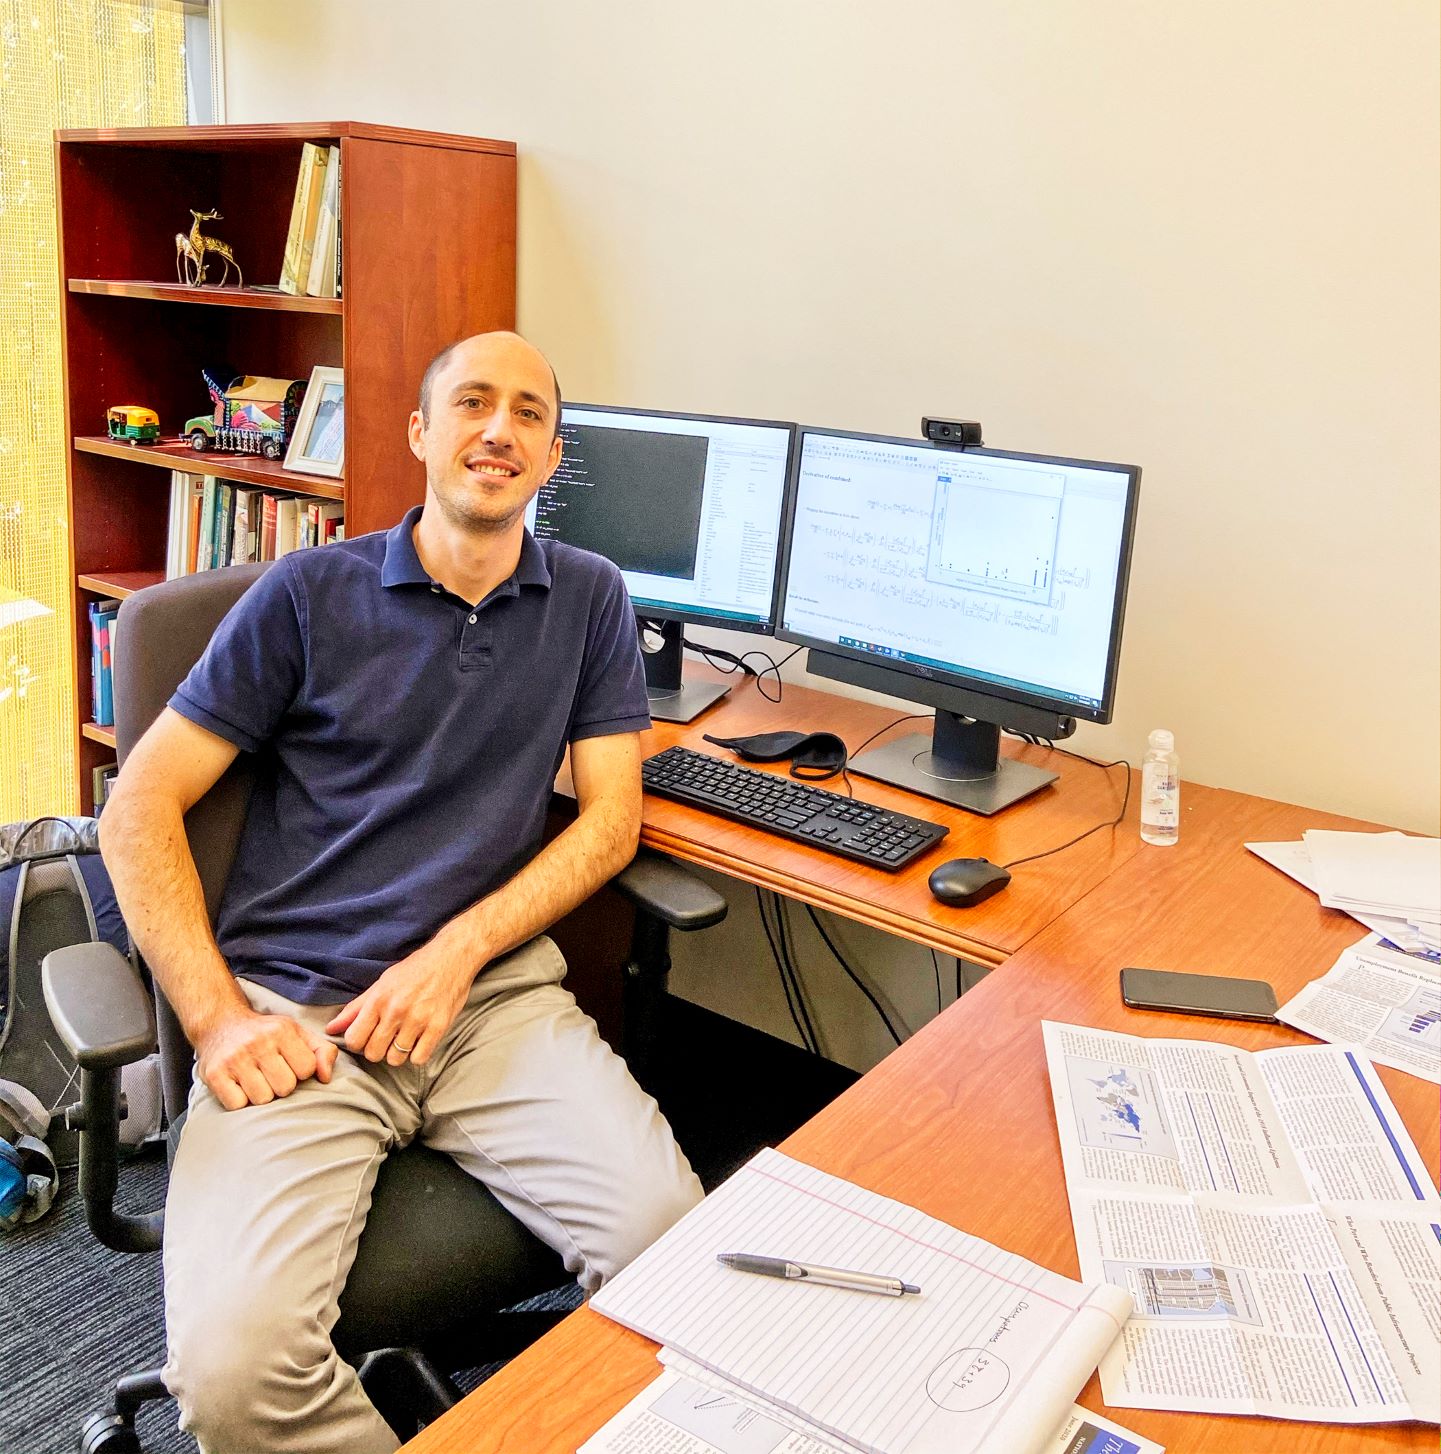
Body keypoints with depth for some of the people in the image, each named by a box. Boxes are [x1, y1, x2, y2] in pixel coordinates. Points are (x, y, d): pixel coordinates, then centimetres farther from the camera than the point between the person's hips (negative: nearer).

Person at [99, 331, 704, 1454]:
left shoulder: (590, 601, 12)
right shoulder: (311, 594, 6)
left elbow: (611, 817, 7)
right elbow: (140, 808, 5)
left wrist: (455, 951, -8)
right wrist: (216, 1015, -7)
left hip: (496, 993, 2)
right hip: (292, 1012, -1)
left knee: (673, 1242, -23)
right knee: (233, 1364, -23)